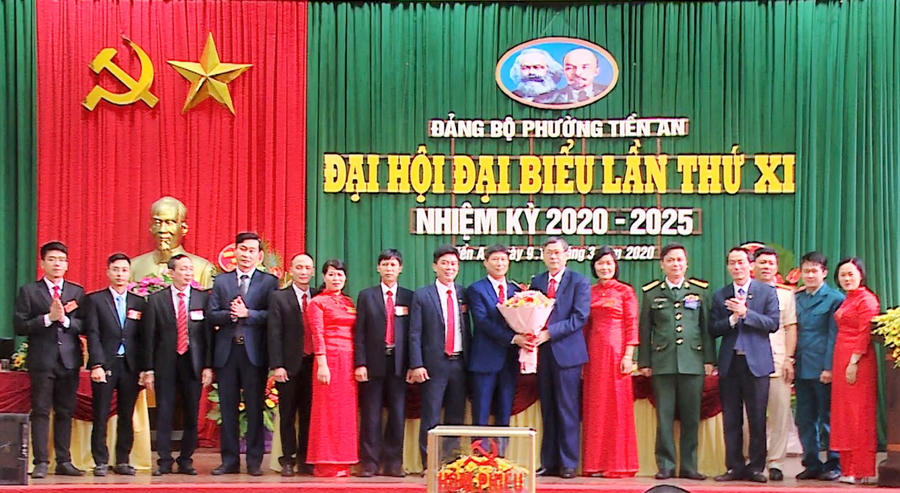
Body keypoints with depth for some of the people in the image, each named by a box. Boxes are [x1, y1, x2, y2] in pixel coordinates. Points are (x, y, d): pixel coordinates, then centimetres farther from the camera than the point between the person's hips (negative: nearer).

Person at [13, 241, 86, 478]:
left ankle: (64, 461, 10)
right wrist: (48, 318, -13)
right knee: (41, 412, -3)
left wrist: (65, 319, -12)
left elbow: (85, 327, 5)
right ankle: (41, 463, 0)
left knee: (65, 412, 6)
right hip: (42, 359, -2)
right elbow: (19, 326, -4)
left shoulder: (77, 292, 12)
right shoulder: (28, 291, 5)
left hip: (69, 360, 2)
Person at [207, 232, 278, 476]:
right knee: (227, 407, 5)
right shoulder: (221, 281, 13)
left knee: (255, 408, 0)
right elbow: (210, 315, 5)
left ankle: (254, 461, 6)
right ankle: (229, 460, 12)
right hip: (226, 351, 3)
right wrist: (230, 314, -12)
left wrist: (247, 313, -15)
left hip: (254, 352, -3)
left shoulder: (269, 282, 5)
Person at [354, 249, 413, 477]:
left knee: (397, 415, 3)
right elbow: (359, 332, 2)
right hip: (373, 363, -1)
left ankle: (393, 463, 9)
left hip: (399, 364, 1)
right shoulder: (366, 296, 7)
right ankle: (369, 462, 6)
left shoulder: (409, 297, 8)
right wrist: (360, 363, -6)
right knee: (370, 415, 1)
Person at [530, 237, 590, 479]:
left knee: (567, 410, -2)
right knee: (548, 411, 8)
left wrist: (549, 333, -16)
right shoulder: (536, 282, 15)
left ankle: (568, 464, 3)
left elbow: (580, 317, -10)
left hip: (566, 351, -4)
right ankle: (549, 463, 12)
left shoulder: (579, 282, 0)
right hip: (543, 352, 4)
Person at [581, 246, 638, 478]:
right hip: (593, 353, 4)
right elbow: (585, 326, 14)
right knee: (595, 407, 3)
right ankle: (596, 463, 7)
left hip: (616, 351, -4)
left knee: (617, 405, -2)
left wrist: (628, 355, -11)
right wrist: (582, 356, 7)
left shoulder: (625, 291, 2)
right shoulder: (589, 292, 13)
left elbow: (632, 325, -2)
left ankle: (618, 464, 2)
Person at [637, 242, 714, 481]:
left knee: (691, 416, 2)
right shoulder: (651, 292, 9)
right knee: (664, 416, 0)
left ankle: (689, 466, 10)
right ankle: (665, 465, 6)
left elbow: (706, 326, 10)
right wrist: (644, 362, 6)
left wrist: (709, 359, 5)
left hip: (692, 361, 0)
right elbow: (645, 329, 10)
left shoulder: (699, 290, 10)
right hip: (662, 362, 0)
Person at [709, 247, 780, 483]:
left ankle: (756, 467, 6)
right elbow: (713, 329, 5)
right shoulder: (720, 295, 12)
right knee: (731, 419, 4)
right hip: (729, 363, 2)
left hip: (756, 362, -2)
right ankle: (735, 467, 10)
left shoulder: (767, 292, 5)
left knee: (757, 419, -1)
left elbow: (773, 323, -7)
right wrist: (733, 318, -11)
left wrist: (745, 312, -14)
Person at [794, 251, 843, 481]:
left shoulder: (834, 299, -3)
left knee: (828, 418, 1)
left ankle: (834, 464, 9)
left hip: (823, 369, -6)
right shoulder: (796, 298, 14)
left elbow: (834, 336, -8)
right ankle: (811, 464, 16)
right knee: (805, 419, 8)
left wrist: (829, 368, -14)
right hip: (802, 369, 6)